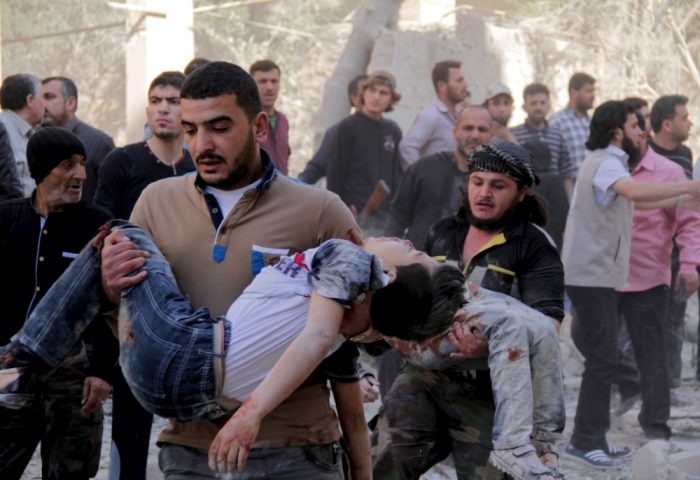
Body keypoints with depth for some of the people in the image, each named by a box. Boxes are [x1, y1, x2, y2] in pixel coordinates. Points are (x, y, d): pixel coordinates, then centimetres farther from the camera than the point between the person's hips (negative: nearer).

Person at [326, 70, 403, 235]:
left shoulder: (393, 131, 12)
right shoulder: (347, 127, -2)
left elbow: (396, 174, 16)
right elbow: (335, 174, -3)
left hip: (385, 219, 5)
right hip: (355, 215, -5)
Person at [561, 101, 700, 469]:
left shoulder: (609, 163, 19)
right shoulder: (605, 163, -15)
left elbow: (632, 201, 25)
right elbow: (635, 191, -36)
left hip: (597, 273, 11)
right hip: (591, 275, -11)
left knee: (601, 356, 13)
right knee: (602, 358, -8)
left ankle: (592, 437, 19)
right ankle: (584, 441, -3)